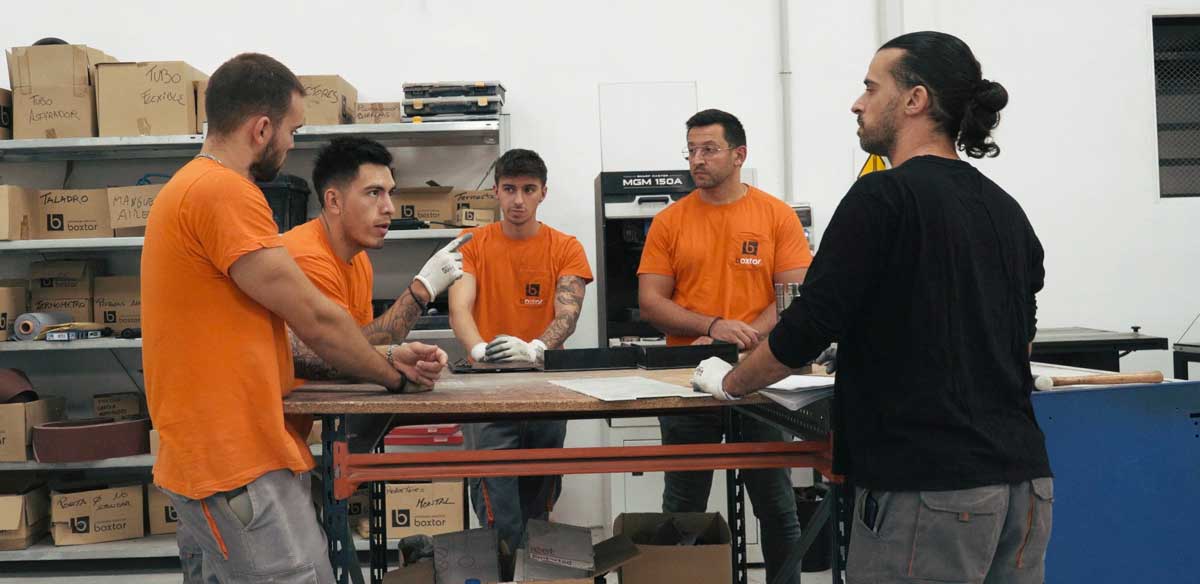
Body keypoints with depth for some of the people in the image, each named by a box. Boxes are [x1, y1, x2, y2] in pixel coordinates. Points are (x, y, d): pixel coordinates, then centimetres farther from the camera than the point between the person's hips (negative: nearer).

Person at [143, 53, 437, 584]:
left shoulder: (191, 186, 15)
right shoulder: (225, 191, -18)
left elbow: (267, 326, 15)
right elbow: (316, 320, -15)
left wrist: (379, 360, 11)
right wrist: (392, 376, 2)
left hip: (212, 455, 11)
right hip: (241, 464, -11)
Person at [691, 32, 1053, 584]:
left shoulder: (883, 197, -11)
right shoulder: (1007, 211, 12)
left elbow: (808, 326, -12)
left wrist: (728, 382, 4)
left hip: (930, 486, -8)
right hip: (1022, 478, 8)